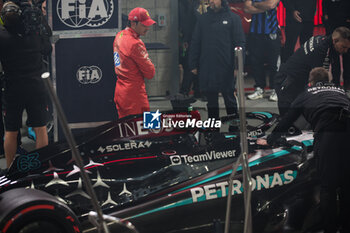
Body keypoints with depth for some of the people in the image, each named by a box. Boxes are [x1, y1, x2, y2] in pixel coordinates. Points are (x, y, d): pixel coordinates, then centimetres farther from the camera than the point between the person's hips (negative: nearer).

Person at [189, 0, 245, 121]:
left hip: (226, 68, -3)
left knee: (229, 96, 4)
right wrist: (193, 64, 6)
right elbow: (195, 43, 12)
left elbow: (240, 43, -2)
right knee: (211, 99, 9)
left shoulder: (233, 18, 1)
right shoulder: (203, 19, 10)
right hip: (206, 68, 3)